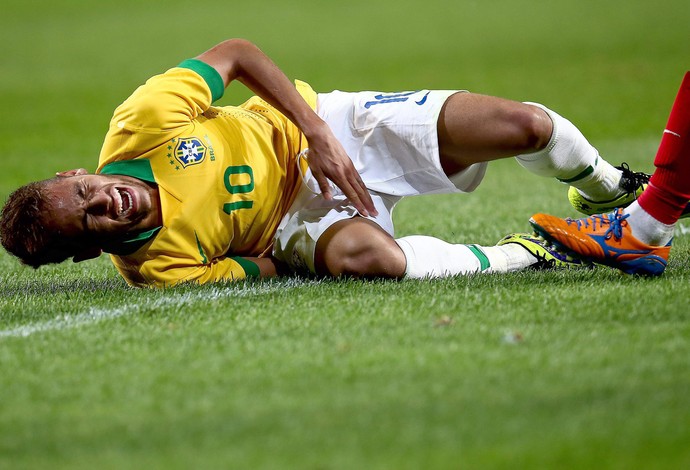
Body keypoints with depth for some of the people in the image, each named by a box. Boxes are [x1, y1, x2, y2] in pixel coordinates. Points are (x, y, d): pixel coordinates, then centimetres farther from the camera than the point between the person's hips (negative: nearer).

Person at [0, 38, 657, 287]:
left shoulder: (143, 121, -23)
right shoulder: (156, 266, -25)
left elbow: (234, 54, -9)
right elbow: (260, 271, -14)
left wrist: (318, 132, -15)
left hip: (322, 125, 3)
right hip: (295, 223, -3)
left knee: (526, 126, -13)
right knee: (357, 254, -43)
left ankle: (604, 187, 26)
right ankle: (526, 253, -15)